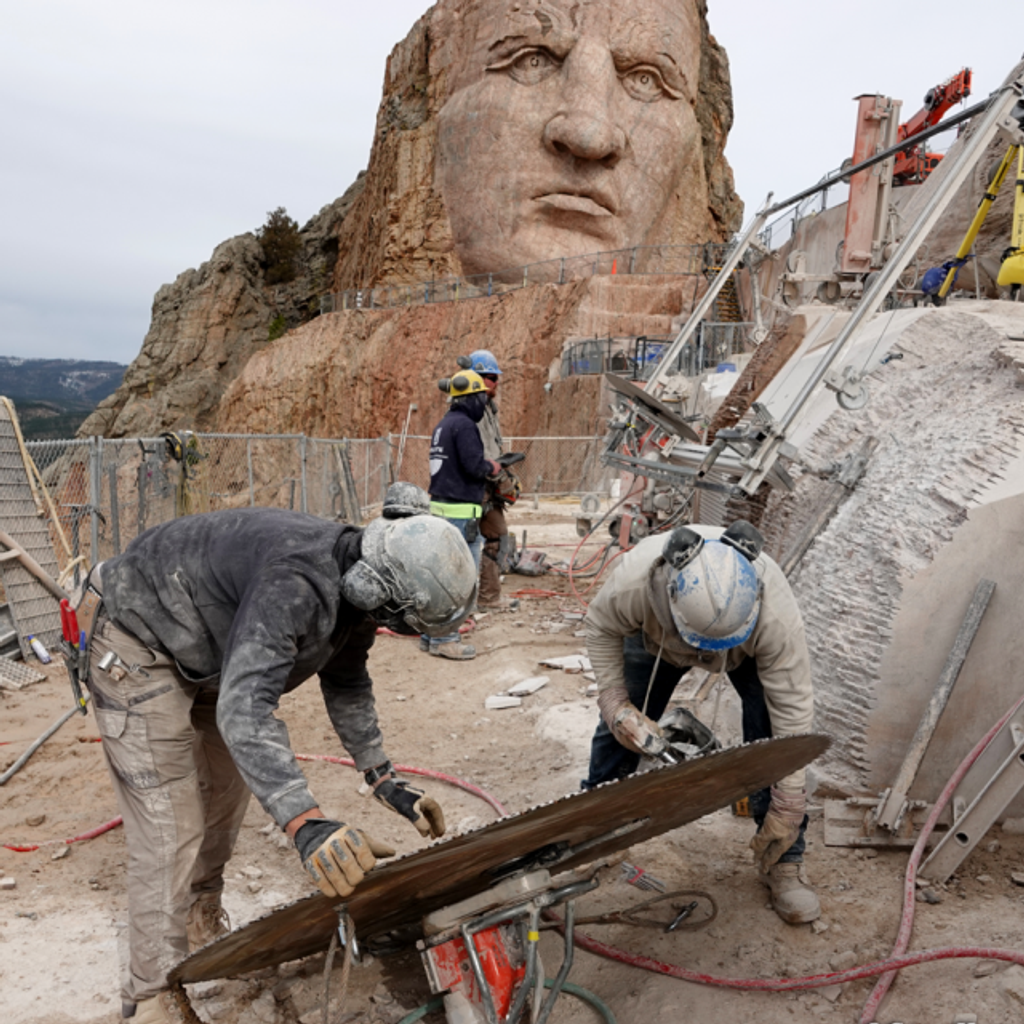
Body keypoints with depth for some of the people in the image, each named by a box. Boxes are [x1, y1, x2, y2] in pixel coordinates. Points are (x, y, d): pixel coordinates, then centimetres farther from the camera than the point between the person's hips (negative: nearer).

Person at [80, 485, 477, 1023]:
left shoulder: (354, 580, -10)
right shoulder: (295, 582, -39)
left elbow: (346, 684, 5)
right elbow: (244, 708, -47)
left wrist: (385, 781, 3)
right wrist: (306, 823, -54)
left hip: (202, 652, 9)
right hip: (136, 647, -9)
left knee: (225, 795, 17)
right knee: (170, 831, -9)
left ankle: (201, 928, 38)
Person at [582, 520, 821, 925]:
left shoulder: (776, 614, -44)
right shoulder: (634, 580, -43)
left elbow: (793, 707, -33)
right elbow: (601, 627, -19)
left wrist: (786, 808, -29)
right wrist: (615, 703, -25)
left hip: (750, 651, -1)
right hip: (656, 636, 1)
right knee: (620, 728, 3)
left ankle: (783, 862, 4)